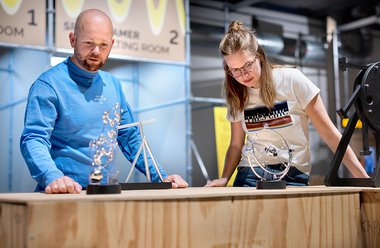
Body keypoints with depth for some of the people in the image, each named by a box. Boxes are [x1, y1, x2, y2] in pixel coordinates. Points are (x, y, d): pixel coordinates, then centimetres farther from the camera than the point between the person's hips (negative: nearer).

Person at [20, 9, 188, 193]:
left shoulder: (112, 85, 11)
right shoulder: (48, 84, -7)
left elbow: (131, 138, 17)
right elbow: (33, 139, -15)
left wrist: (161, 178, 8)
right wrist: (53, 177, -33)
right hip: (66, 193, -3)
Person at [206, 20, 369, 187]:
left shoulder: (292, 80, -6)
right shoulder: (237, 97, 6)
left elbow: (329, 134, -4)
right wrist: (224, 179, -4)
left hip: (293, 175, -2)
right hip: (249, 174, 2)